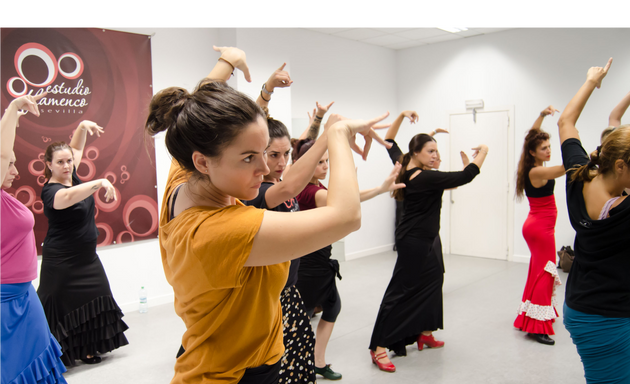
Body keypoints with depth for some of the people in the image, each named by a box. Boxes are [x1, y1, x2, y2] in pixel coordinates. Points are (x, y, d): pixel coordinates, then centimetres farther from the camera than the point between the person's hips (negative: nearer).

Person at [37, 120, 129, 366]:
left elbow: (77, 147, 15)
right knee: (64, 306, -1)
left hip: (86, 257, 8)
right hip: (62, 262, -8)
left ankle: (87, 348, 26)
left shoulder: (71, 175, 3)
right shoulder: (51, 190, -20)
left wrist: (83, 127, 0)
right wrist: (100, 183, -54)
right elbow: (68, 197, -44)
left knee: (94, 302, 12)